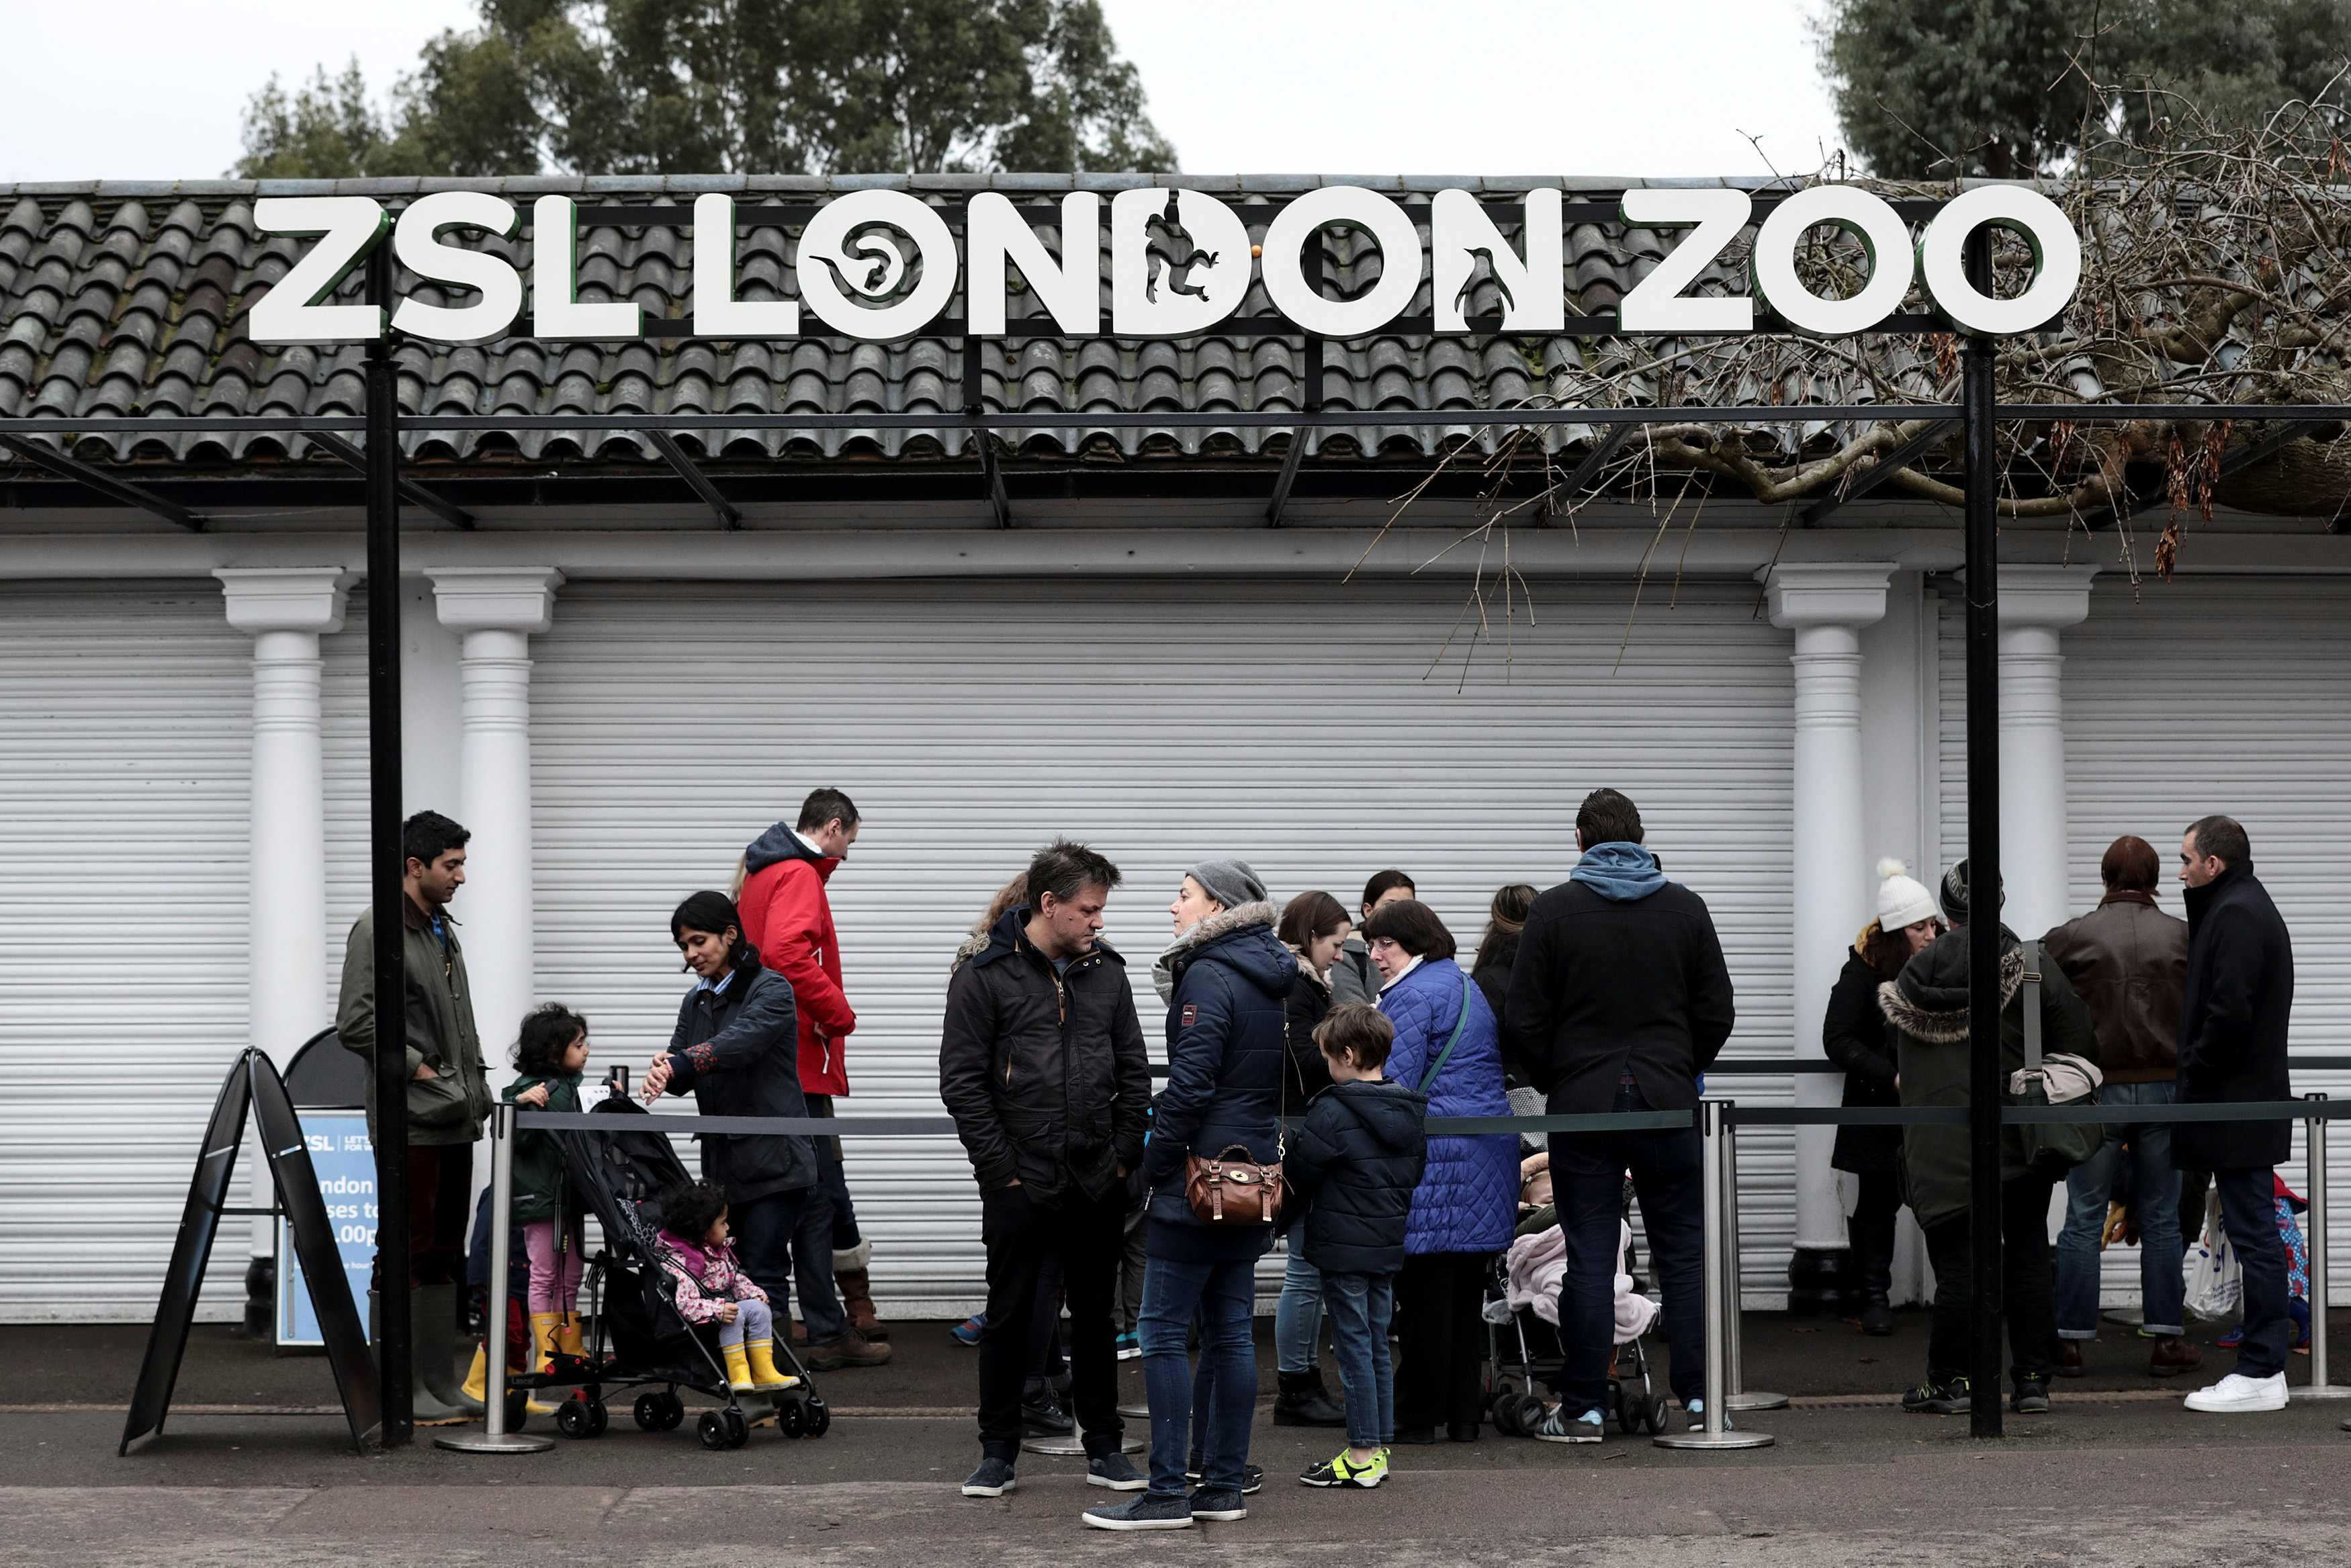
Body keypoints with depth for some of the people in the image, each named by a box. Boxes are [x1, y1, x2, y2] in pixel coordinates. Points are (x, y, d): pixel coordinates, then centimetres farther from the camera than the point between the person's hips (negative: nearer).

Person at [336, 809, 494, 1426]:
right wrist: (417, 1067, -14)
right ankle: (399, 1391, -3)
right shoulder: (377, 930, -9)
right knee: (407, 1255, -6)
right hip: (411, 1120, -9)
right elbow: (355, 1024, -16)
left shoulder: (443, 930, 18)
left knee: (445, 1255, 11)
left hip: (456, 1120, 9)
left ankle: (439, 1384, 16)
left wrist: (475, 1086, 13)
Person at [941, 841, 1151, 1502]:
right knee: (1009, 1318, 5)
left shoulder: (1105, 971, 8)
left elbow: (1134, 1070, 12)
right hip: (1020, 1185, -4)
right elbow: (961, 1082, -7)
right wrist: (1001, 1168, -11)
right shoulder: (984, 976, -6)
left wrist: (1126, 1153, 3)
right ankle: (998, 1452, 15)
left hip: (1098, 1182, 4)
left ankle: (1104, 1448, 21)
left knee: (1095, 1316, 11)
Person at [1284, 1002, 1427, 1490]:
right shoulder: (1410, 1111, 6)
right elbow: (1416, 1172, 16)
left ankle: (1362, 1456, 1)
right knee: (1377, 1346, 13)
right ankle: (1379, 1450, 18)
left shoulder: (1334, 1112, -17)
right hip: (1389, 1247, 7)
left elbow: (1295, 1172, -12)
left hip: (1343, 1248, -7)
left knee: (1354, 1346, -2)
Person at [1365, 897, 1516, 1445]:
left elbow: (1395, 1086, -14)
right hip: (1490, 1152, 9)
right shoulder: (1468, 987, 19)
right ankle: (1464, 1414, 14)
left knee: (1425, 1290, -4)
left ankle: (1418, 1416, 0)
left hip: (1437, 1154, -9)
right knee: (1467, 1287, 11)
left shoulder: (1412, 996, -10)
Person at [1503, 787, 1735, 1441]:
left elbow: (1525, 1021, -4)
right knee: (1684, 1252, 8)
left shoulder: (1553, 909, -2)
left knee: (1589, 1258, 1)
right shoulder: (1685, 908, 4)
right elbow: (1717, 1014, 4)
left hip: (1581, 1108, -1)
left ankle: (1582, 1409, 4)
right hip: (1669, 1106, 1)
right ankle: (1699, 1399, 8)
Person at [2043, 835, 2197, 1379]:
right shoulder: (2182, 937, -1)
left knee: (2083, 1219, 4)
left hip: (2097, 1090, -1)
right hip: (2164, 1087, 1)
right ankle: (2167, 1340, 10)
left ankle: (2070, 1340, 5)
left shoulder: (2073, 936, -4)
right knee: (2161, 1220, 8)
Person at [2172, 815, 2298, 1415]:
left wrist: (2195, 1071, -11)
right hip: (2249, 1100, 10)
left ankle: (2261, 1374, -5)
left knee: (2253, 1234, -7)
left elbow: (2229, 1013, -22)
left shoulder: (2236, 916, -14)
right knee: (2255, 1234, 12)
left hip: (2237, 1104, -10)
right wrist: (2197, 1070, 14)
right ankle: (2264, 1365, 16)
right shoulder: (2250, 907, 19)